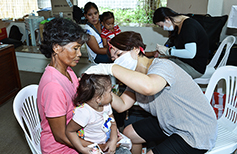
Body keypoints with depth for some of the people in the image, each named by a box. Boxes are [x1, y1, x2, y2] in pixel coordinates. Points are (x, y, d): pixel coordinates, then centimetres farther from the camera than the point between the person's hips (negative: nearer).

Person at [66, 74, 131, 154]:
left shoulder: (106, 105, -10)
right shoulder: (84, 112, -33)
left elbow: (113, 123, 2)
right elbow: (69, 131, -23)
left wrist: (113, 140, -13)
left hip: (107, 143, 5)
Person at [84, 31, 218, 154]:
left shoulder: (163, 66, -27)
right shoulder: (137, 76, 1)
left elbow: (148, 87, -51)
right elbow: (122, 105, -5)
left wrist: (111, 68, -42)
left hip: (198, 134, -8)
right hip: (170, 124, 9)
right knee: (128, 133, 12)